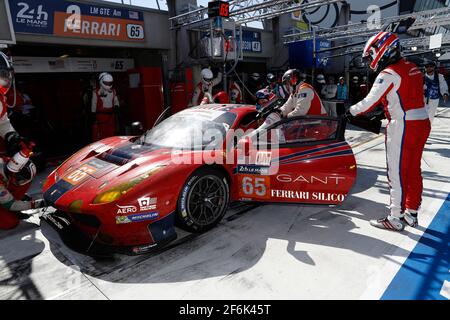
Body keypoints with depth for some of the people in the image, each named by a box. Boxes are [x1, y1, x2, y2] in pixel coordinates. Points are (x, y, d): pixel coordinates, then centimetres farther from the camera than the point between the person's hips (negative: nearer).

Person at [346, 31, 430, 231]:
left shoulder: (389, 74, -13)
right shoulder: (412, 69, 13)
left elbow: (370, 102, -15)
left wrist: (350, 112, 0)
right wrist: (381, 117, 15)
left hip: (402, 127, -9)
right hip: (422, 123, 9)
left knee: (397, 174, -1)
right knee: (413, 171, 15)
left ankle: (395, 219, 7)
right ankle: (411, 214, 27)